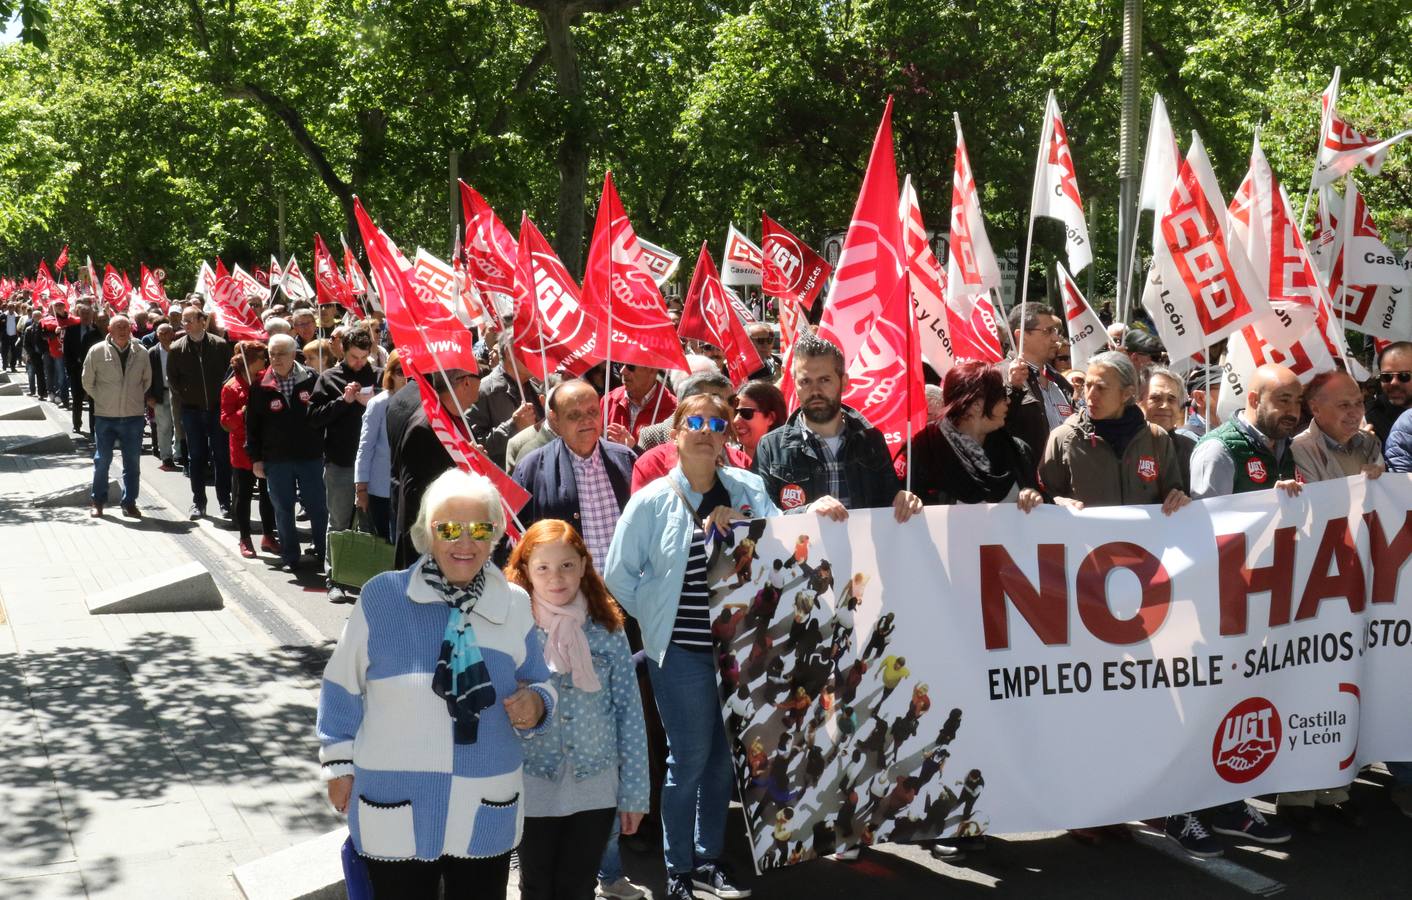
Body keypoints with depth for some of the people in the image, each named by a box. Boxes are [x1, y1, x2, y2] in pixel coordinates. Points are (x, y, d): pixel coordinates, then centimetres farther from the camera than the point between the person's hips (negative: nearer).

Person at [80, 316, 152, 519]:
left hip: (134, 416, 1)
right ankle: (98, 502, 18)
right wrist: (101, 399, 6)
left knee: (132, 462, 6)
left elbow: (147, 380, 15)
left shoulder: (140, 353, 1)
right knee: (102, 461, 5)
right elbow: (87, 381, 6)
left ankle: (129, 503, 16)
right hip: (105, 417, -1)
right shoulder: (97, 351, -4)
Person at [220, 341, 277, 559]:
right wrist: (243, 413, -26)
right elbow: (226, 421, -12)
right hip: (244, 450, -4)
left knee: (268, 492, 11)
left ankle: (268, 535, 24)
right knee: (242, 496, 5)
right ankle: (245, 539, 17)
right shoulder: (231, 388, -9)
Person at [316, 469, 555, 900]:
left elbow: (540, 685, 11)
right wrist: (340, 763, 4)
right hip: (394, 811, -2)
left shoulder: (514, 605, 1)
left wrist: (535, 705, -11)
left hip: (485, 814, 3)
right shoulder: (382, 596, -8)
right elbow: (343, 687, 2)